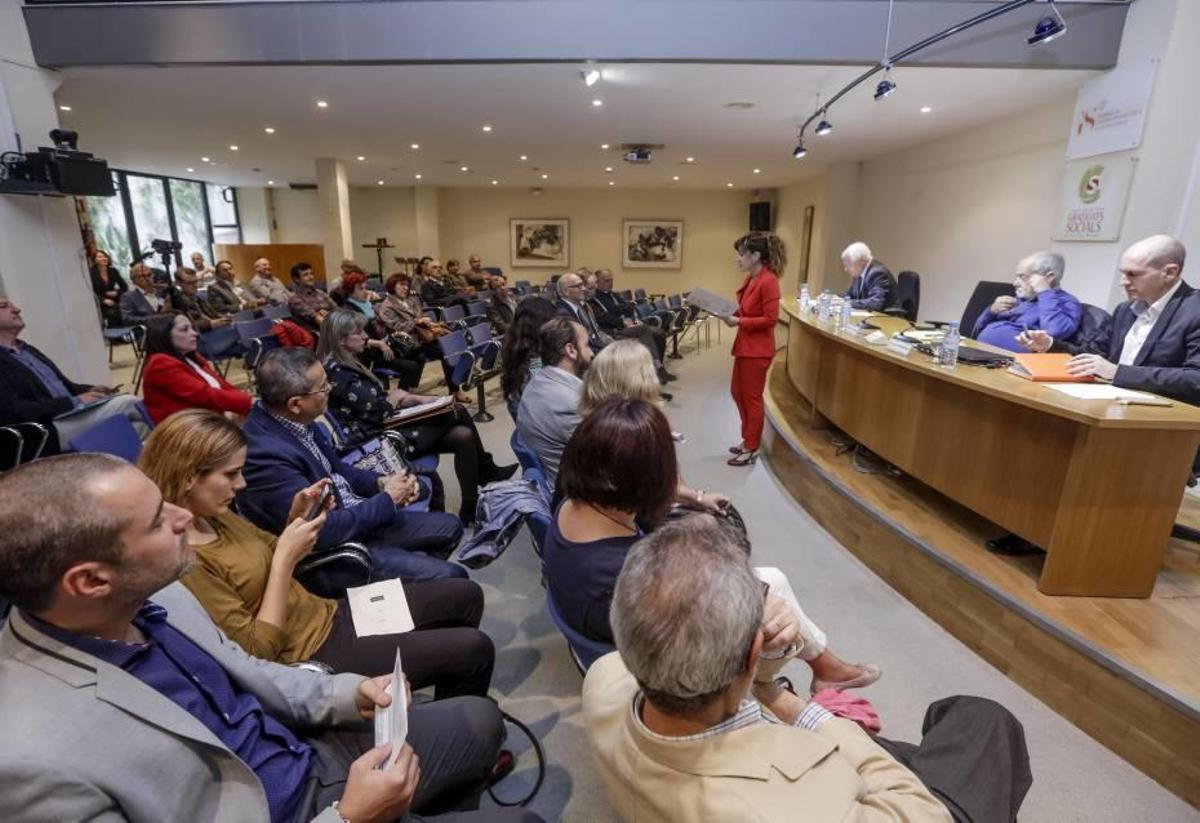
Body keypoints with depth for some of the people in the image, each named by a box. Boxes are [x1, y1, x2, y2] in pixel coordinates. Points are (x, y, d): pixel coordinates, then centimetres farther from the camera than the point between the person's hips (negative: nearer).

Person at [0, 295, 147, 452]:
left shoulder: (27, 349, 20)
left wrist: (89, 391, 0)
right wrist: (74, 402, -17)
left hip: (74, 415, 8)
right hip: (50, 432, -8)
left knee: (138, 425, -14)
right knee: (127, 403, -21)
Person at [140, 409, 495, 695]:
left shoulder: (213, 515, 2)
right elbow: (259, 651, -23)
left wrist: (296, 518, -4)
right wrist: (286, 558, -24)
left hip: (327, 614, 9)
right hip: (311, 657, -9)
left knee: (465, 594, 10)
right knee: (474, 649, -11)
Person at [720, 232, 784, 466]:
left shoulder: (768, 281, -19)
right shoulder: (751, 278, 9)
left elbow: (770, 319, -21)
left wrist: (738, 321, -20)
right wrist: (730, 313, 0)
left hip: (758, 348, -10)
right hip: (744, 345, 10)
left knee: (751, 397, 2)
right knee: (737, 392, 18)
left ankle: (752, 449, 16)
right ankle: (748, 439, 34)